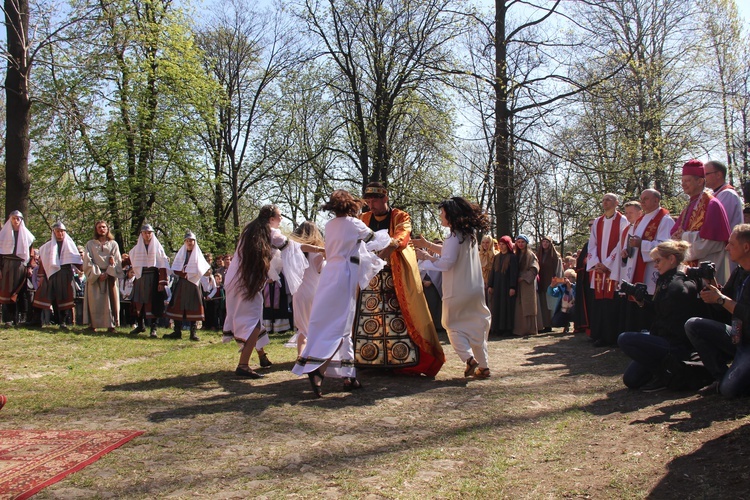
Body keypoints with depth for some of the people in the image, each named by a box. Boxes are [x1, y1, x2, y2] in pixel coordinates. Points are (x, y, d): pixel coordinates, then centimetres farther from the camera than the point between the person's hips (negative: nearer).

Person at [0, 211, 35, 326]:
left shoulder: (26, 235, 12)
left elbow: (30, 252, 11)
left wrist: (29, 267, 1)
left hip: (21, 266, 1)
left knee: (20, 293, -4)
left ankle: (19, 318, -2)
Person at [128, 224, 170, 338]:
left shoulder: (157, 247, 0)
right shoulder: (137, 248, 11)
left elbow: (163, 265, -6)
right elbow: (132, 262, 18)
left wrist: (162, 282, -12)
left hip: (153, 278, -4)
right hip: (140, 277, 4)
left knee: (153, 303, -6)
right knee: (138, 302, 6)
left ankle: (154, 328, -4)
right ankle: (141, 325, 21)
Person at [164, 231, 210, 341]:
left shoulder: (198, 254, 6)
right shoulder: (180, 253, 12)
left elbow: (200, 270, -4)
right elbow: (174, 269, 5)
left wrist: (187, 274, -11)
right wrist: (183, 274, -11)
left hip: (193, 284, -3)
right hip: (180, 284, 3)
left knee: (193, 307, -6)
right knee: (178, 306, 0)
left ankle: (193, 332, -5)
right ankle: (177, 332, 4)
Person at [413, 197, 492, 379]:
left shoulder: (455, 236, -16)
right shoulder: (469, 234, 12)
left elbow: (447, 262, -21)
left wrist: (426, 256, -9)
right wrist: (427, 245, 22)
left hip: (458, 290, -8)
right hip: (475, 288, 8)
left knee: (452, 325, 9)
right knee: (476, 326, 13)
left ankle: (469, 358, -6)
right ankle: (483, 366, 14)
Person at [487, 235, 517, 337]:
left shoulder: (512, 257, -4)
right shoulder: (496, 257, 12)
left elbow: (514, 273, -9)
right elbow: (492, 271, 11)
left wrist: (512, 287, -15)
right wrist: (490, 285, 3)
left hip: (507, 285, -5)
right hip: (497, 286, 5)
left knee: (507, 307, -2)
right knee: (496, 307, 3)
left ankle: (507, 329, 3)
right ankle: (497, 329, 7)